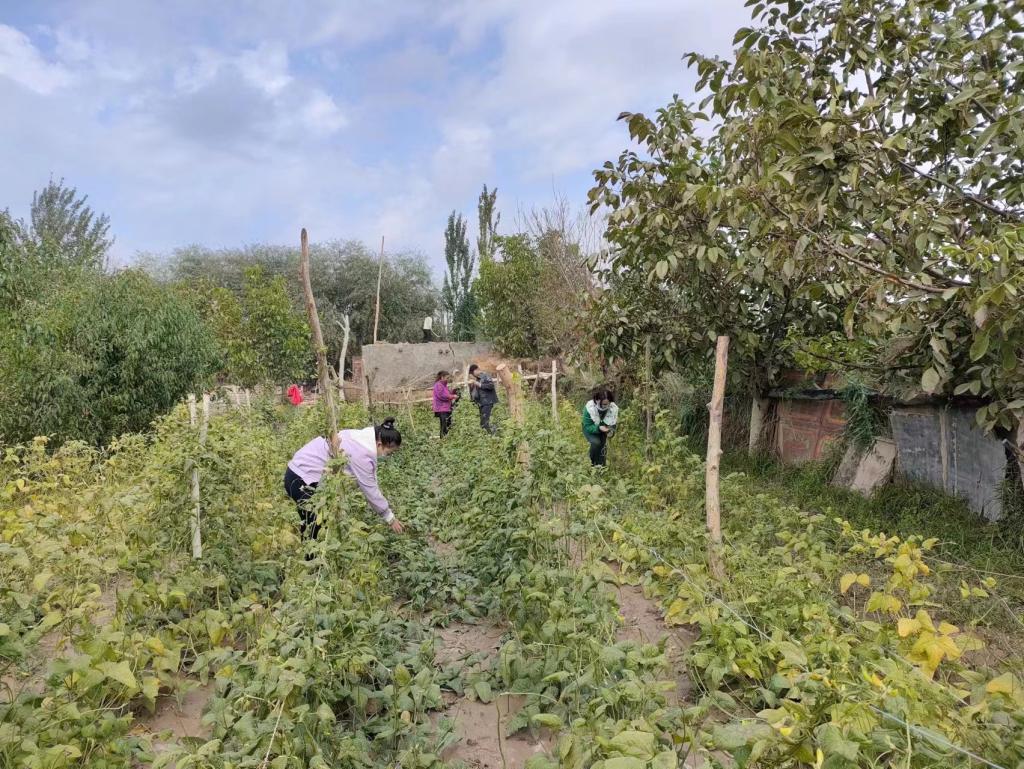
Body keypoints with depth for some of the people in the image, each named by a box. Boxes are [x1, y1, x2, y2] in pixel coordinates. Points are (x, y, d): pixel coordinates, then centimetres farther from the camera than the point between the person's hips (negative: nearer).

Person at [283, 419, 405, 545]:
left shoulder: (364, 437, 3)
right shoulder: (362, 453, -24)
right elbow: (370, 490, -16)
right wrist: (390, 518, -5)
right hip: (302, 480, -10)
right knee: (312, 532, -4)